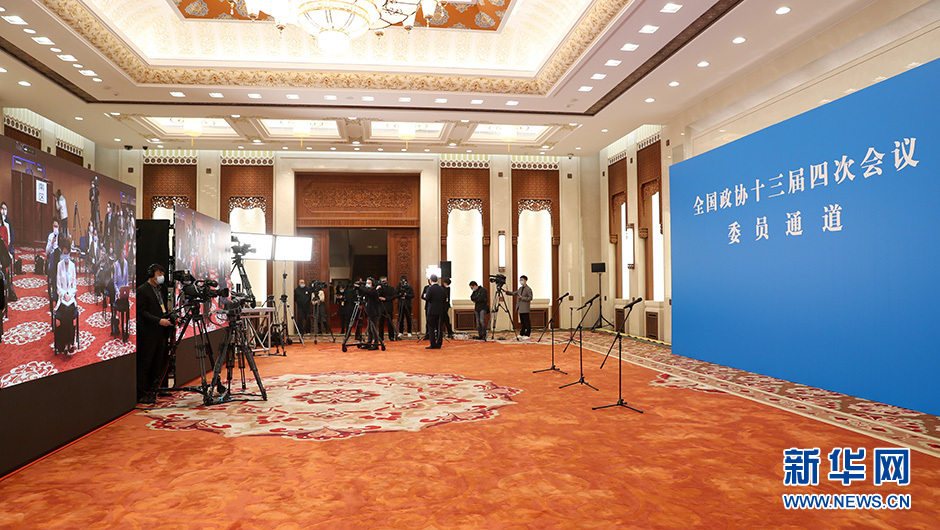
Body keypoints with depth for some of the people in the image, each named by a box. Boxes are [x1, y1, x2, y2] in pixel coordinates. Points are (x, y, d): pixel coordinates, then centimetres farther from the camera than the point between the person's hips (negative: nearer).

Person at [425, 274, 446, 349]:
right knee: (439, 328, 10)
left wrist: (425, 296, 4)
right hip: (440, 311, 6)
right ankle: (439, 344, 13)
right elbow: (445, 297, 8)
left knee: (431, 328, 0)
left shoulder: (430, 288, -11)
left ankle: (433, 344, -2)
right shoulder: (441, 288, 6)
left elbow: (427, 299, -17)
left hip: (432, 311, -6)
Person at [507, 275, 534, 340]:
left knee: (526, 322, -3)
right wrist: (507, 292, 10)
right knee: (522, 322, 12)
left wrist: (522, 297, -17)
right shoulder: (520, 288, 16)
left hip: (525, 309, -8)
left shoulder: (528, 289, -9)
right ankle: (521, 334, 16)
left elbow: (530, 298, -13)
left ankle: (527, 335, 3)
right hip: (520, 308, 8)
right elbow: (514, 293, 21)